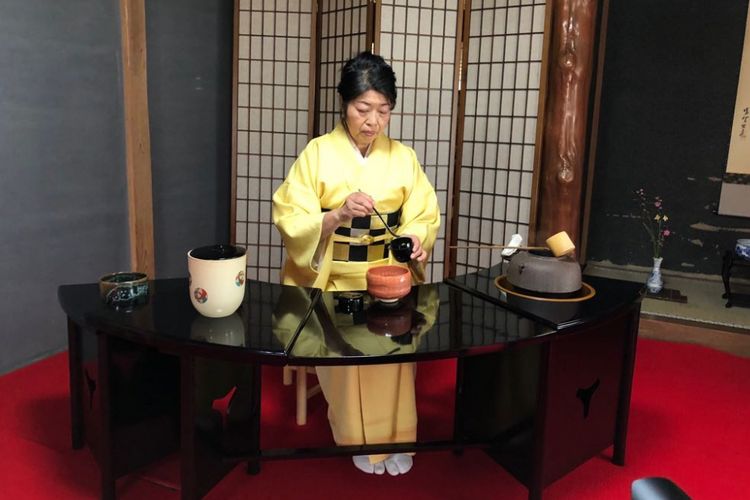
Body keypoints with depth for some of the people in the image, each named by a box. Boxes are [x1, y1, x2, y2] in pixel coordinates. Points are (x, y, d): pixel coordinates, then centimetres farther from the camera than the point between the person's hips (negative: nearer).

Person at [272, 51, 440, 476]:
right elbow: (291, 222, -7)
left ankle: (394, 437, -3)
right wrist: (337, 215, -23)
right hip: (332, 282, -1)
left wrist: (415, 239, -17)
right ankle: (359, 438, -3)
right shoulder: (317, 153, -2)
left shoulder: (403, 158, 6)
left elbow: (425, 217, 6)